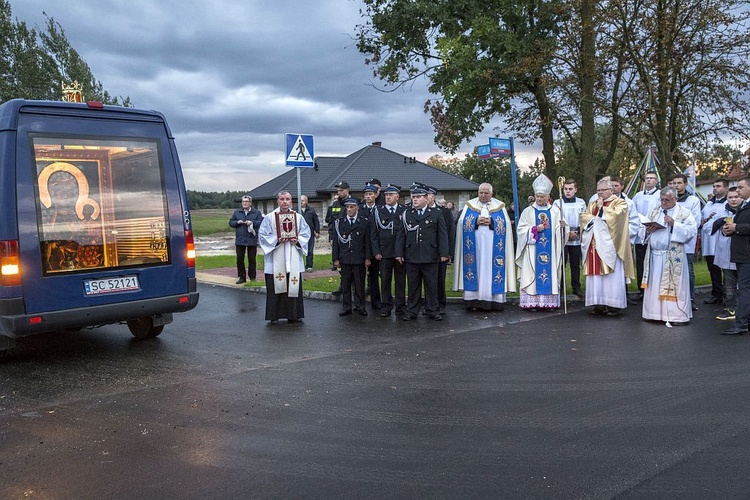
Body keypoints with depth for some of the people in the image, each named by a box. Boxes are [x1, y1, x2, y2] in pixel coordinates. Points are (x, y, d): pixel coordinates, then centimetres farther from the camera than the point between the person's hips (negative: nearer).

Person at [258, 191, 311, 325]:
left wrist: (297, 240, -11)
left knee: (294, 286, 5)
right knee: (276, 286, 0)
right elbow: (263, 235, -3)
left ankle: (293, 314, 15)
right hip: (276, 260, -2)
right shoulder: (269, 218, -1)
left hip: (293, 260, 2)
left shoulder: (298, 217, 6)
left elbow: (306, 233, 8)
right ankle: (274, 315, 9)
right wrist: (276, 240, -15)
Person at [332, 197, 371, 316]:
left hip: (359, 259, -1)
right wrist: (336, 259, 2)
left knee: (359, 284, 5)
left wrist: (367, 258, -2)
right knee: (345, 284, 5)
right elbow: (336, 242, 6)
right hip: (344, 259, 1)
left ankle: (360, 307, 16)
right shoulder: (339, 222, 6)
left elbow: (367, 241, 2)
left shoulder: (364, 222, 2)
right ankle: (347, 308, 13)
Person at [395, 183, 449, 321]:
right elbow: (401, 235, 10)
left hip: (430, 257, -1)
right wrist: (399, 253, 3)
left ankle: (432, 310, 15)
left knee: (431, 286, 5)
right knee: (413, 286, 6)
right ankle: (411, 311, 13)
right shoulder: (406, 215, 10)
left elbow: (442, 235, 4)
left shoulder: (436, 214, 6)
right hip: (411, 257, 1)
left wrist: (444, 253, -3)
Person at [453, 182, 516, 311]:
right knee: (475, 268, -3)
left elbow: (506, 224, 1)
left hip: (492, 246, 0)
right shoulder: (469, 205, 11)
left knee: (490, 269, -2)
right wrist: (476, 221, -12)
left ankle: (492, 299, 1)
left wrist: (491, 222, -12)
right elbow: (462, 222, 3)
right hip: (474, 245, 0)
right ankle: (473, 300, -1)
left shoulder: (499, 206, 10)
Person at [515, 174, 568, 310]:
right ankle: (532, 302, -3)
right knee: (533, 274, -5)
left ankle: (550, 301, 5)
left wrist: (562, 226, -16)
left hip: (550, 250, 2)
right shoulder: (528, 211, 4)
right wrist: (535, 229, -14)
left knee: (550, 273, 1)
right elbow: (521, 229, -1)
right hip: (533, 250, -2)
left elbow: (558, 231, 5)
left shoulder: (555, 211, 9)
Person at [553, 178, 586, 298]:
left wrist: (578, 231, -4)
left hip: (577, 239, 2)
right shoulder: (557, 203, 0)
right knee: (561, 264, -2)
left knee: (576, 265, 8)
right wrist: (568, 232, -9)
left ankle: (576, 287, 16)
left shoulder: (581, 203, 7)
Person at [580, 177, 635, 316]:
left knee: (612, 277, -6)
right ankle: (599, 304, 6)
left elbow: (616, 215, -14)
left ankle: (614, 305, -3)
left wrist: (601, 208, -4)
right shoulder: (593, 204, 21)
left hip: (610, 246, -5)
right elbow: (583, 216, 9)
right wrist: (595, 218, -7)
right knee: (596, 276, 2)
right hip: (595, 246, 5)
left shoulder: (620, 203, 3)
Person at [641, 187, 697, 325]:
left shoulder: (684, 213, 2)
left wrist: (675, 224, -17)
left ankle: (678, 315, 4)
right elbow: (645, 227, 17)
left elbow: (692, 230, -8)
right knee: (654, 284, 6)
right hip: (654, 254, 5)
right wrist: (648, 229, -5)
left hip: (673, 256, -5)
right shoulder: (654, 212, 17)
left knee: (673, 284, -3)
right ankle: (656, 312, 15)